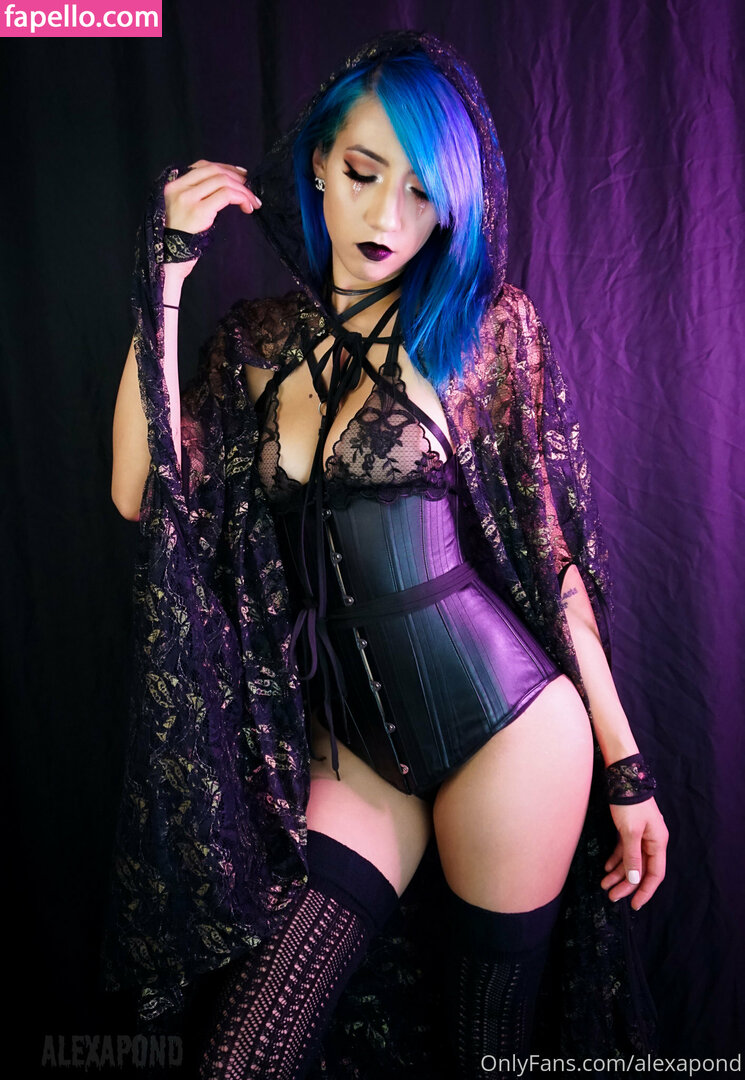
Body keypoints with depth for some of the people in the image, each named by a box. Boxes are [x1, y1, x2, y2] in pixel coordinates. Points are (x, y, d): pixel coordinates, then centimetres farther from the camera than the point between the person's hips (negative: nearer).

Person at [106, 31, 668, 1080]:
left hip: (506, 721, -2)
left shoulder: (489, 325, -3)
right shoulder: (258, 340, 7)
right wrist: (165, 276, -9)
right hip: (351, 738, 3)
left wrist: (624, 765, -1)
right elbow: (143, 492, -7)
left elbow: (554, 551, -3)